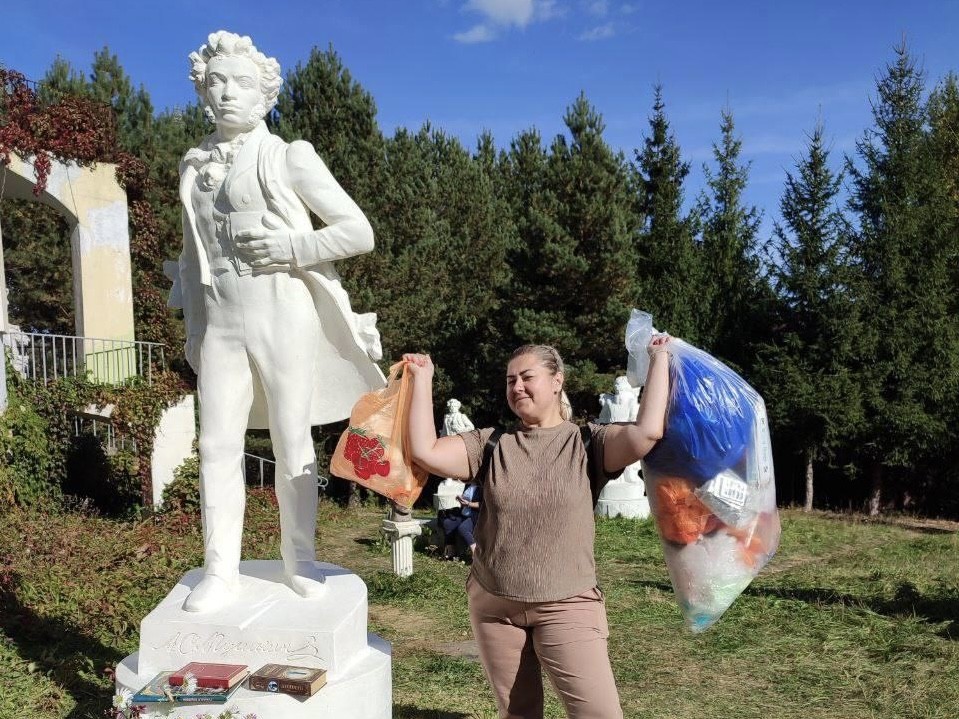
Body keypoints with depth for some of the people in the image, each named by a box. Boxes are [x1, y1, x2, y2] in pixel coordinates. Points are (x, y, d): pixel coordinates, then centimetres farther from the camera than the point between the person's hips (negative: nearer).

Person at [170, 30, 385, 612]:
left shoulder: (290, 157, -1)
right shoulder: (194, 167, 13)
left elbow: (359, 232, -5)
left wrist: (292, 246, -16)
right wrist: (193, 329, 14)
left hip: (284, 317, -4)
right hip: (220, 323, 4)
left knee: (292, 444, 4)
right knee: (219, 446, 2)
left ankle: (300, 559, 18)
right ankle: (221, 570, 12)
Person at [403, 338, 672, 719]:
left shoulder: (586, 442, -4)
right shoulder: (492, 444, 1)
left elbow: (647, 432, -21)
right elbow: (425, 451, -9)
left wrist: (660, 359, -14)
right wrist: (422, 379, -6)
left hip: (566, 606, -3)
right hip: (493, 605, 3)